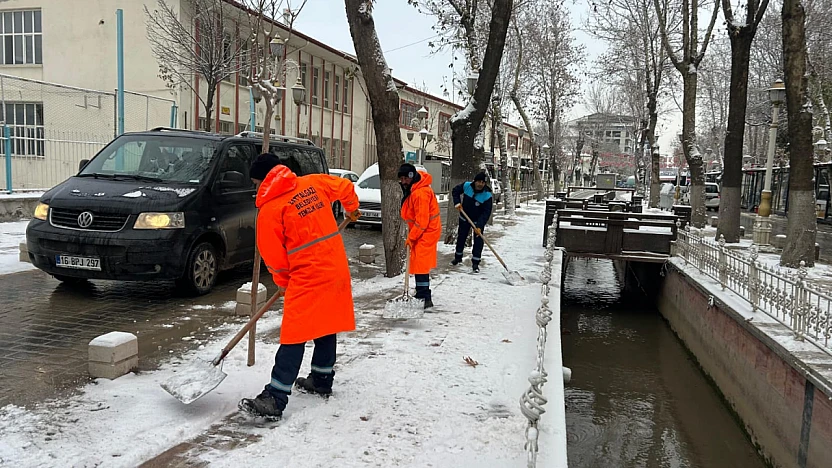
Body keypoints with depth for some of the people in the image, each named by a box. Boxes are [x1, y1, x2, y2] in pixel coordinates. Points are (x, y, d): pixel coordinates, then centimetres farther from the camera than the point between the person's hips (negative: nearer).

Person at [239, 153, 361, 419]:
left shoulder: (269, 209, -10)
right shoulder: (314, 183, 5)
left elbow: (273, 255, -4)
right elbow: (345, 187, 19)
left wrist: (282, 281, 14)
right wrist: (352, 209, 39)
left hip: (308, 276, -7)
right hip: (336, 268, 7)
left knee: (294, 336, -6)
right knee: (326, 324, 19)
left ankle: (275, 399, -3)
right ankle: (322, 380, 35)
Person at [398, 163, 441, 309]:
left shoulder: (420, 193, -25)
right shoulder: (413, 190, 9)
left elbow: (422, 220, -25)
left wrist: (411, 237, -18)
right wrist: (411, 235, 15)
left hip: (426, 232, -10)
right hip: (422, 231, 10)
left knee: (420, 264, -14)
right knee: (419, 263, 17)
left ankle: (425, 297, -14)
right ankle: (421, 294, 28)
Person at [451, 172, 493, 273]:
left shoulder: (487, 196, -26)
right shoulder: (466, 186, -19)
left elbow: (486, 213, -27)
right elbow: (455, 191, 0)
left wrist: (479, 226, -35)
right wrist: (457, 202, -15)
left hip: (478, 221, -3)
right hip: (464, 218, 3)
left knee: (478, 241, -7)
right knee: (461, 238, 16)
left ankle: (475, 263, 4)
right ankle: (458, 257, 36)